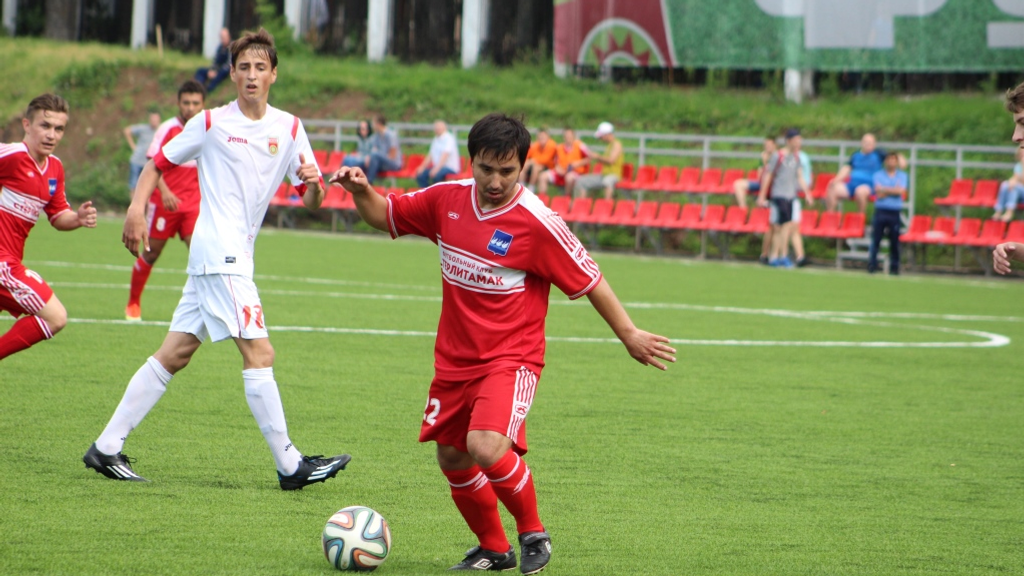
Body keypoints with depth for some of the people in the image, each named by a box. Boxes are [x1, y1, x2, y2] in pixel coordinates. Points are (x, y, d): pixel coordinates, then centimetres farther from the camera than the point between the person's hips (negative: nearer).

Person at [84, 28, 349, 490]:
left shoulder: (289, 129, 9)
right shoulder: (212, 123, -3)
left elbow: (312, 202, 8)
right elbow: (159, 163, 6)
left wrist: (313, 183, -15)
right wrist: (137, 209, -10)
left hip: (236, 257, 6)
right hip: (219, 252, -6)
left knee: (175, 355, 7)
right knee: (259, 353, -12)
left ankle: (106, 448, 11)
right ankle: (290, 465, -10)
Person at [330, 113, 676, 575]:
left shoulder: (537, 223, -17)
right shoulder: (447, 199, -1)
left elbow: (588, 281, -9)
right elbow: (386, 215, 13)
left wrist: (630, 336, -5)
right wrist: (360, 191, -8)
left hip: (510, 358, -6)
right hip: (454, 358, 6)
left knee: (486, 446, -26)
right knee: (451, 458, 10)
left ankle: (533, 533, -1)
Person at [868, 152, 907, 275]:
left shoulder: (902, 176, 10)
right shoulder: (878, 175, 7)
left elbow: (901, 191, -7)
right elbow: (878, 193, -6)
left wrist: (884, 190, -6)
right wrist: (893, 191, -6)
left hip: (895, 213, 1)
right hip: (880, 211, -1)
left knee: (895, 241, 2)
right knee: (875, 240, -5)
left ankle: (894, 268, 8)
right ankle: (872, 266, -1)